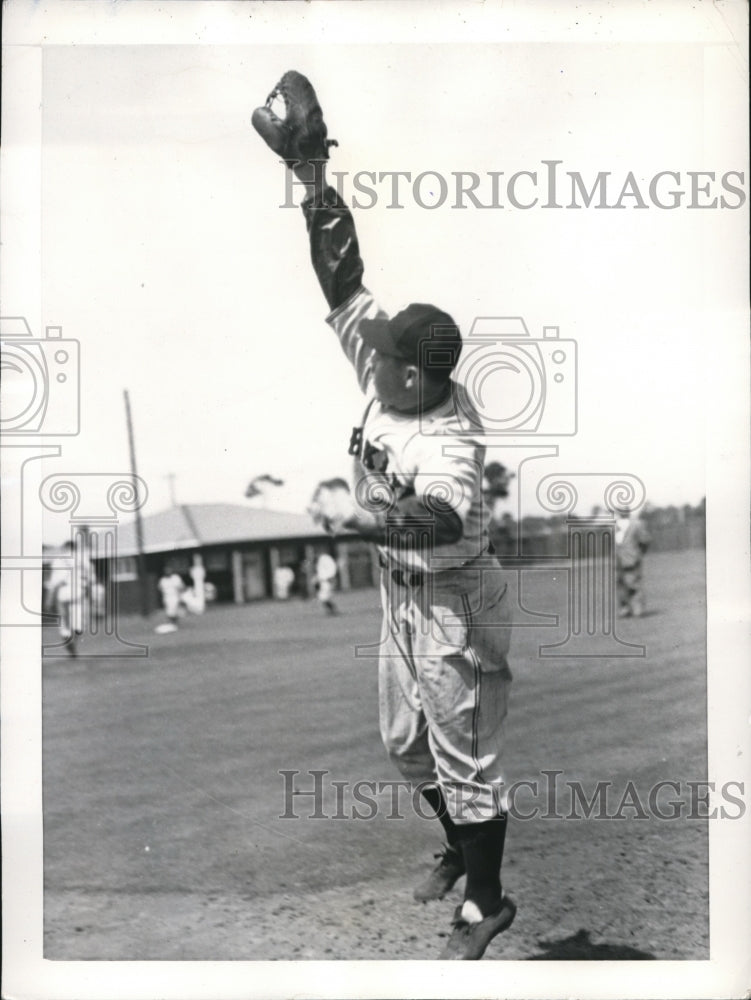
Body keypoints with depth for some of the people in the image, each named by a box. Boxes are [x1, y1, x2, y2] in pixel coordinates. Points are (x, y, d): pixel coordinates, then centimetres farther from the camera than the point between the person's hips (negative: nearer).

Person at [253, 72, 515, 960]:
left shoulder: (450, 446, -31)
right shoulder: (392, 379, -11)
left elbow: (442, 519, -52)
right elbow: (342, 280, -11)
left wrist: (373, 523, -70)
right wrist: (310, 174, -16)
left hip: (452, 605, -9)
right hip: (401, 593, 9)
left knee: (466, 760, 8)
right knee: (406, 744, 24)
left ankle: (486, 903, 28)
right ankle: (460, 849, 48)